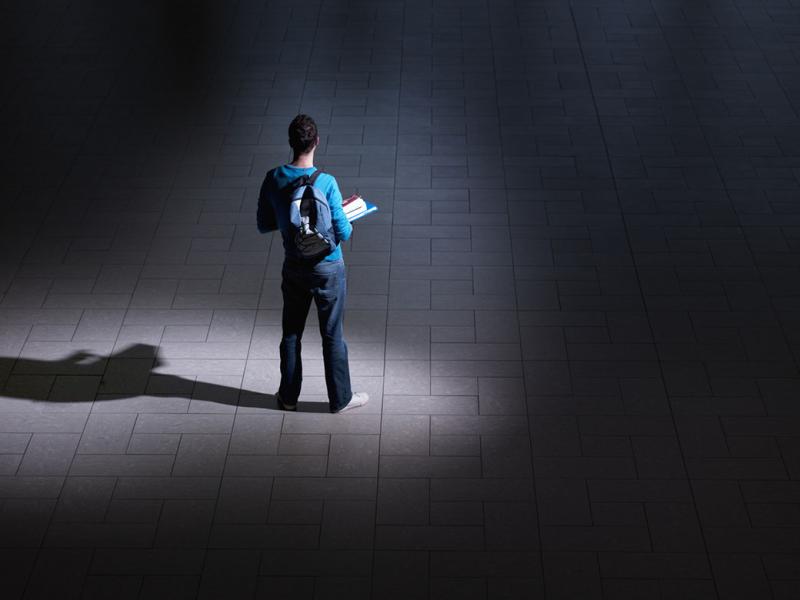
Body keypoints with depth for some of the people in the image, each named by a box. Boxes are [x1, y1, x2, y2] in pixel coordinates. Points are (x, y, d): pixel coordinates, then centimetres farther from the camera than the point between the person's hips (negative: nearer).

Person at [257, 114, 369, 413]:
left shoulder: (273, 179, -10)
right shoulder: (326, 182, -23)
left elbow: (264, 225, 0)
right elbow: (343, 233, -18)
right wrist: (347, 223, 4)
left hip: (294, 268, 4)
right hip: (328, 270, -4)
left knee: (291, 333, 19)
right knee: (332, 336, 11)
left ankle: (289, 395, 31)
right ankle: (340, 399, 24)